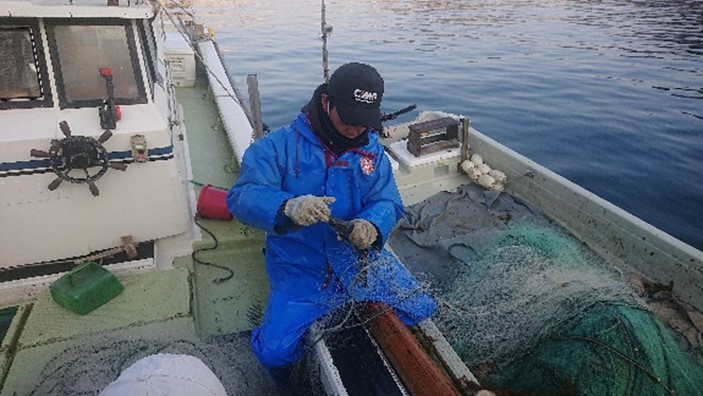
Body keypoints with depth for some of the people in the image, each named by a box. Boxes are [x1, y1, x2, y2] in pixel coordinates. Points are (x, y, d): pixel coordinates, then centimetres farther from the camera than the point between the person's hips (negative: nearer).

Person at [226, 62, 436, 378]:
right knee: (273, 352, -18)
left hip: (361, 260, 4)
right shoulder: (279, 146, -10)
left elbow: (387, 203, -2)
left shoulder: (372, 150, 3)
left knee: (421, 309, -6)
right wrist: (288, 207, -41)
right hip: (301, 272, -3)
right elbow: (241, 197, -20)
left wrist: (372, 225, -27)